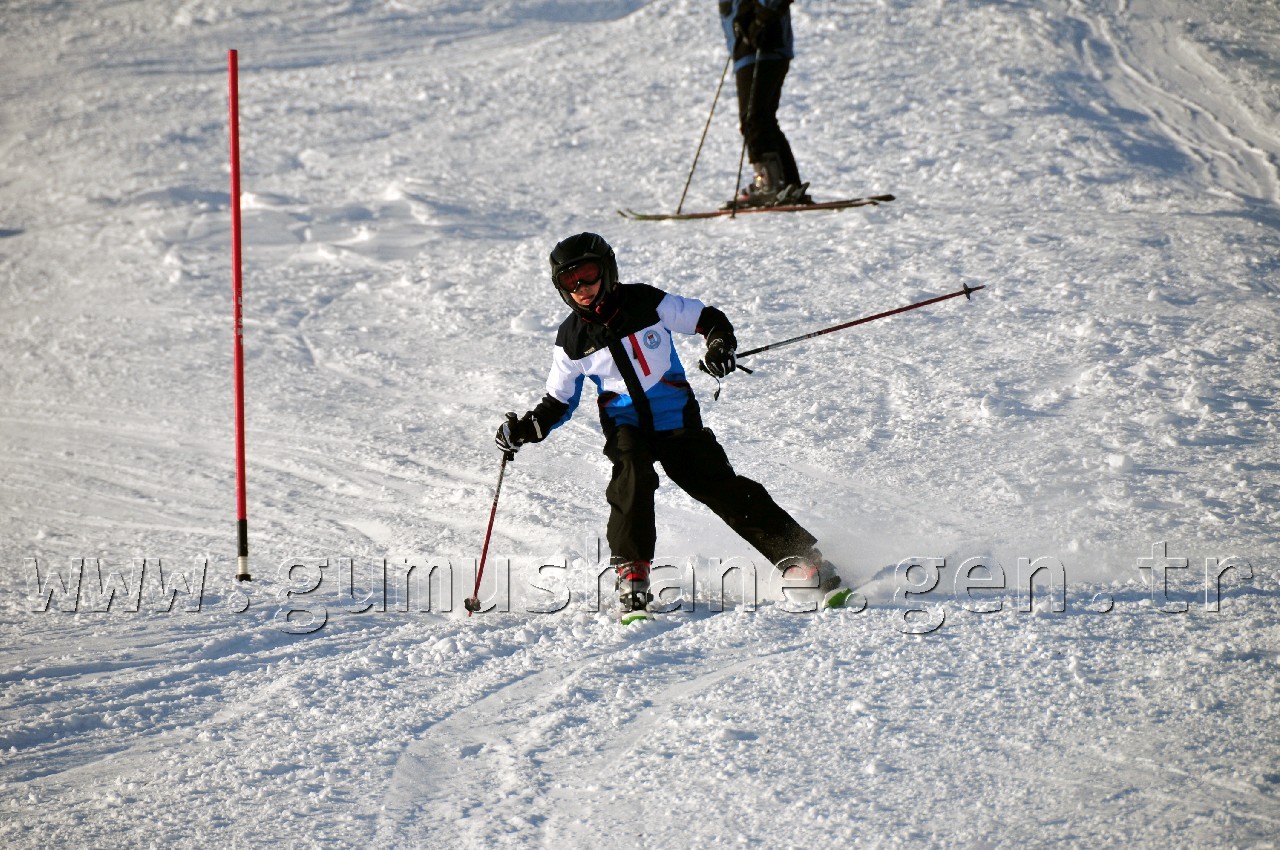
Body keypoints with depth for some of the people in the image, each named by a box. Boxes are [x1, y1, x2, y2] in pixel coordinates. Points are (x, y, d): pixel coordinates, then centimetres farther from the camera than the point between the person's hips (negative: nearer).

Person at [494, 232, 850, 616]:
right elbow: (558, 402, 8)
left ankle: (801, 558, -4)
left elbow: (707, 319, -1)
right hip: (624, 423, 1)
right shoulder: (572, 339, -2)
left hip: (677, 419, -1)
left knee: (722, 488, -10)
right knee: (632, 474, -30)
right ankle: (631, 572, -27)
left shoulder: (646, 303, -9)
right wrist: (526, 429, -9)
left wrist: (720, 344, -22)